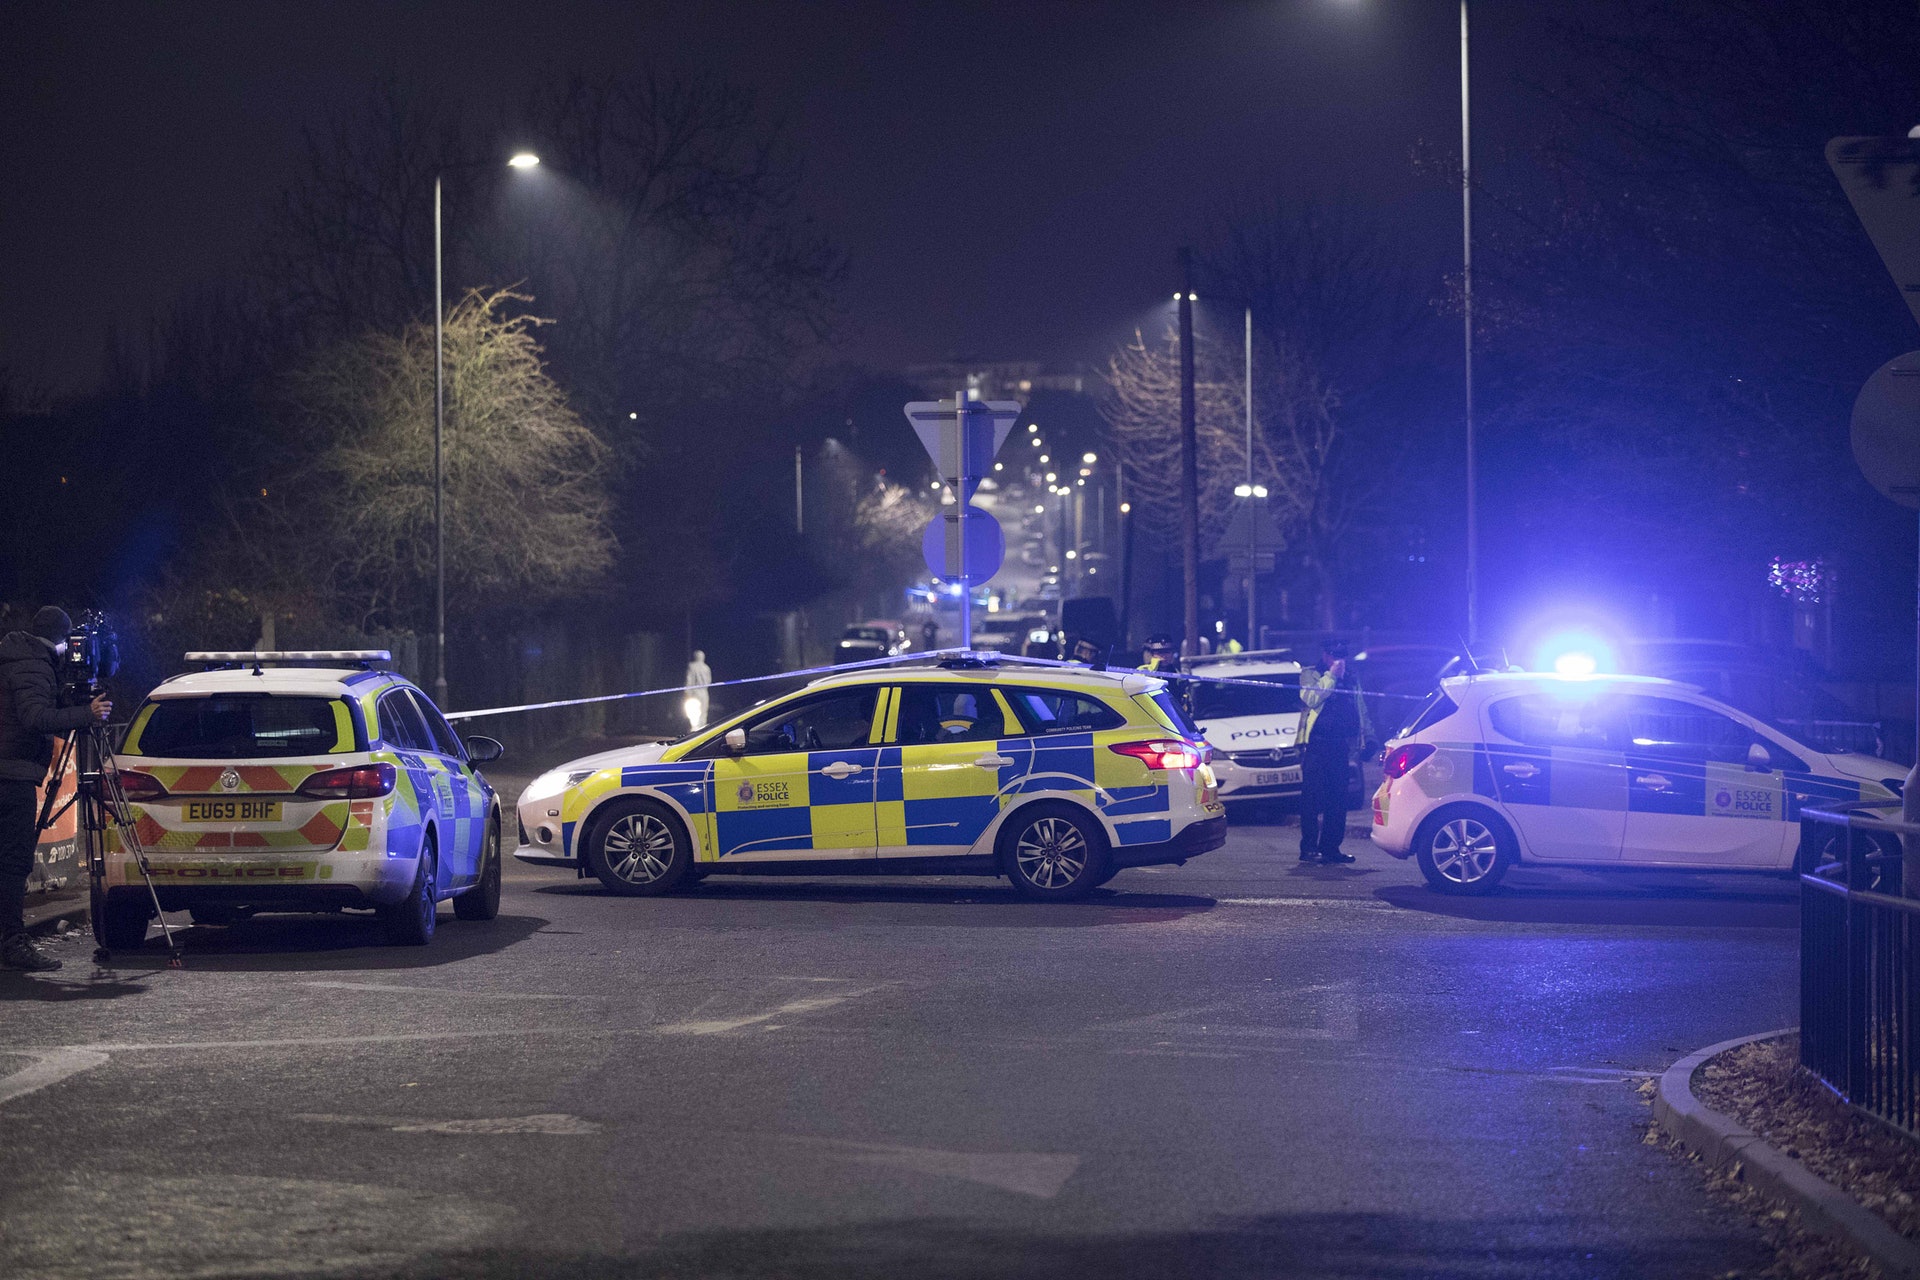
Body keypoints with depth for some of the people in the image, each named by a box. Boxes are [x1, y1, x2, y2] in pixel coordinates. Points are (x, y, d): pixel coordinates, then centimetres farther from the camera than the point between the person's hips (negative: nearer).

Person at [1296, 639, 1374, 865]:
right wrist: (1331, 676, -11)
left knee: (1338, 799, 3)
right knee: (1312, 796, -9)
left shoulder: (1351, 681, 19)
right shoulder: (1310, 675, 5)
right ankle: (1309, 848, -9)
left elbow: (1362, 712, 23)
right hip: (1315, 743, -5)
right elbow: (1311, 698, -14)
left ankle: (1330, 848, 8)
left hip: (1340, 746, 5)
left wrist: (1368, 737, 12)